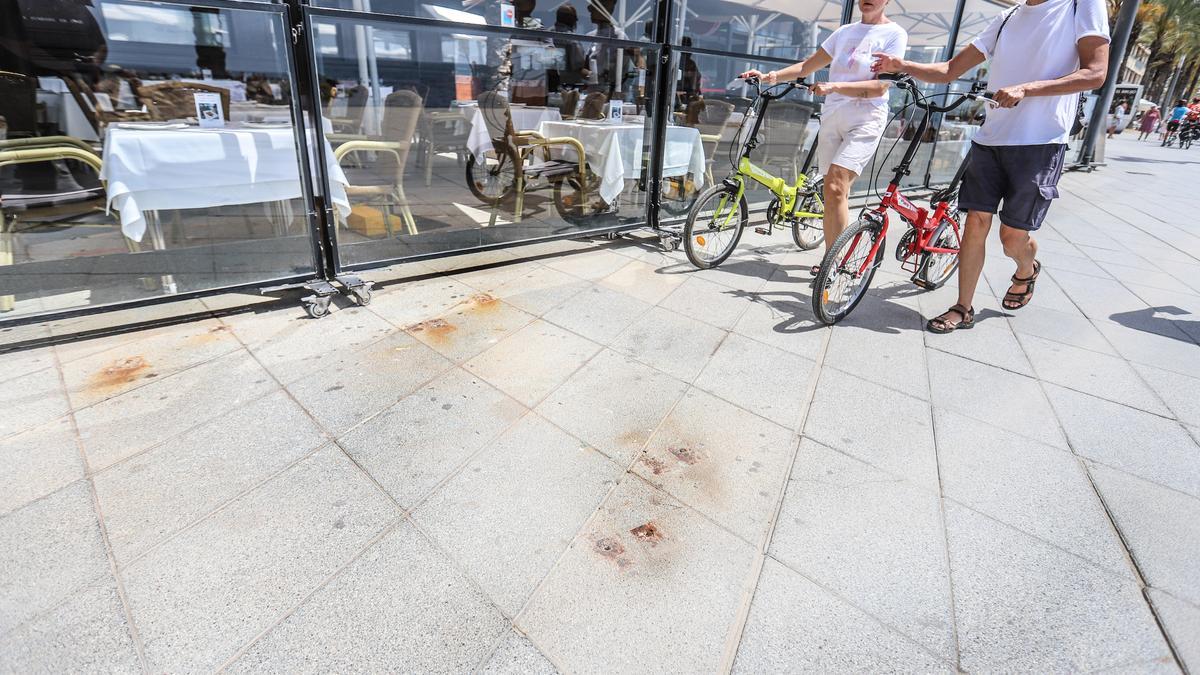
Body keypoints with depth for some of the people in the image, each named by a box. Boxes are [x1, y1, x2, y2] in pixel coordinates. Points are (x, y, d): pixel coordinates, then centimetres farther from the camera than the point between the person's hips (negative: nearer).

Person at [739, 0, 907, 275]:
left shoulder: (894, 34, 0)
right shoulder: (845, 31, 17)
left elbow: (879, 87, -11)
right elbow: (807, 66, 17)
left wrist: (834, 86, -22)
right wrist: (771, 76, 2)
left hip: (865, 120, -5)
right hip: (832, 117, 6)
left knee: (835, 188, -22)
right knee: (835, 192, 6)